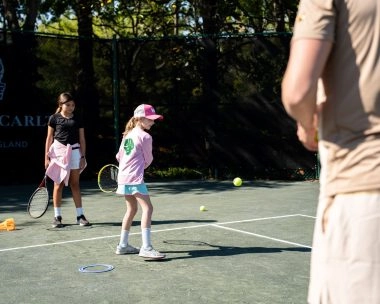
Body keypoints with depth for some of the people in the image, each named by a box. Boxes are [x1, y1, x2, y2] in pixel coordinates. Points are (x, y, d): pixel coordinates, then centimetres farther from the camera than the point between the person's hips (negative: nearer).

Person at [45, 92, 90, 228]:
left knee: (75, 184, 4)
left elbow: (82, 139, 8)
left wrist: (83, 157, 4)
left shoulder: (78, 119, 6)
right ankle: (57, 216, 9)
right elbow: (49, 138, 4)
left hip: (74, 151, 1)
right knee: (58, 184, 3)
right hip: (58, 151, -1)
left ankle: (80, 215, 9)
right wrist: (46, 157, 1)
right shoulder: (54, 118, 1)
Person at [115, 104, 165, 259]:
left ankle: (123, 245, 23)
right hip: (135, 178, -9)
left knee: (132, 209, 18)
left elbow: (119, 156, 21)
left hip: (123, 176, 9)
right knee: (147, 208, -11)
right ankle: (146, 247, -19)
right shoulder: (145, 137, -9)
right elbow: (148, 160, 0)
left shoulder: (127, 134, 14)